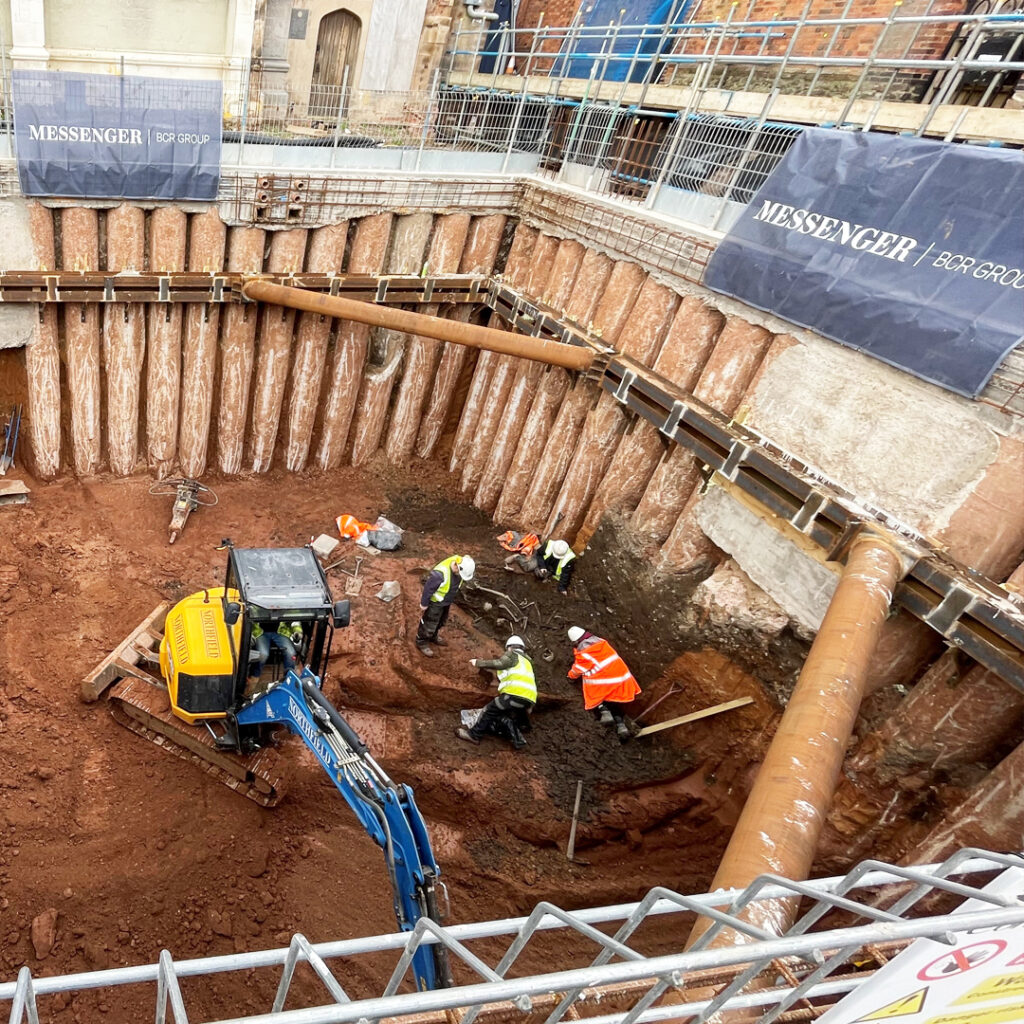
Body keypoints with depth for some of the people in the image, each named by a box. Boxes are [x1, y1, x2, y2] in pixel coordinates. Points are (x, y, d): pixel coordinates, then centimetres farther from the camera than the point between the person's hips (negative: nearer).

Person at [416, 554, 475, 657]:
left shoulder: (460, 565, -19)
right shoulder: (440, 574, -42)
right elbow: (427, 590, -26)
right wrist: (423, 606, -13)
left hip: (446, 601, 7)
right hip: (435, 602, -7)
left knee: (441, 621, 27)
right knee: (429, 624, 13)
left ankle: (433, 637, 53)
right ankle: (421, 642, 37)